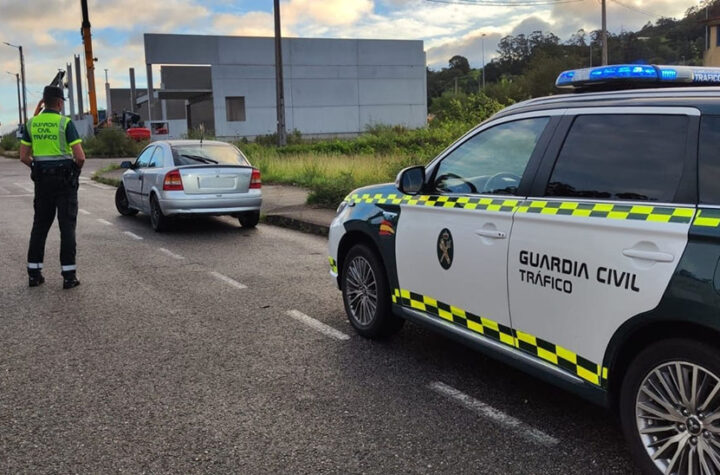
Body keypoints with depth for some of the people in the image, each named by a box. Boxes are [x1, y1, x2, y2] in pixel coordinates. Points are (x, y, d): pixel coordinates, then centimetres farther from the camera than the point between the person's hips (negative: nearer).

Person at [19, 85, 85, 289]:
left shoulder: (31, 123, 4)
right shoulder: (65, 123, -10)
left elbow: (24, 156, 4)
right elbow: (80, 157, -16)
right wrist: (76, 169, 5)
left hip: (42, 180, 4)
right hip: (65, 180, -4)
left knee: (40, 226, 13)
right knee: (67, 227, 0)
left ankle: (34, 273, 15)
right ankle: (69, 275, -1)